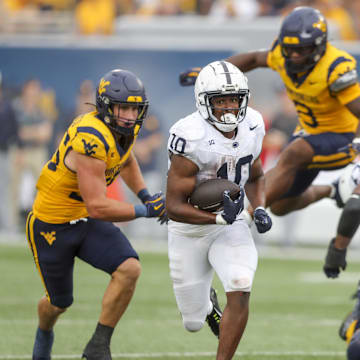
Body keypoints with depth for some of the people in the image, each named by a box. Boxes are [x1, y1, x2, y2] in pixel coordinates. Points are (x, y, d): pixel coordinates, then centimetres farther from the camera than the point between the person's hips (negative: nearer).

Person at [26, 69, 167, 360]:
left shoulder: (125, 129, -6)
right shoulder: (91, 140, -33)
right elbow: (98, 207, -34)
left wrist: (146, 195, 7)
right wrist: (146, 210, -28)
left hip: (88, 222, 7)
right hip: (52, 226, -7)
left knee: (129, 270, -19)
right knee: (60, 302, 13)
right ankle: (44, 332, 50)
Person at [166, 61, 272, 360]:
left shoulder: (251, 126, -7)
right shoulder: (191, 138, -26)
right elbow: (174, 207, -24)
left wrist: (260, 209, -5)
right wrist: (218, 218, -36)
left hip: (230, 225, 3)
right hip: (189, 230, -3)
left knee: (240, 289, -25)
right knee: (194, 323, 8)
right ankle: (205, 302, 48)